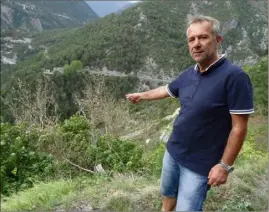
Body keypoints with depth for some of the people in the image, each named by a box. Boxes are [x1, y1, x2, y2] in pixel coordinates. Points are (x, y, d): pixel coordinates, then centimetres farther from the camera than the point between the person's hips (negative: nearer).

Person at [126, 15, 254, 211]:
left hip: (199, 163, -6)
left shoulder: (235, 76, -23)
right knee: (167, 192, 27)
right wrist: (141, 95, 32)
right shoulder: (188, 74, -2)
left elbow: (239, 127, -20)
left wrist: (225, 165, -18)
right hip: (173, 151, 7)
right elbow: (167, 90, 18)